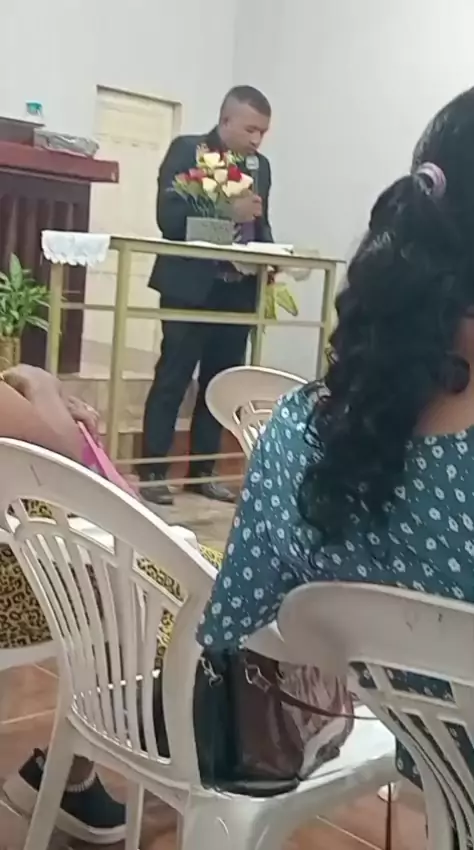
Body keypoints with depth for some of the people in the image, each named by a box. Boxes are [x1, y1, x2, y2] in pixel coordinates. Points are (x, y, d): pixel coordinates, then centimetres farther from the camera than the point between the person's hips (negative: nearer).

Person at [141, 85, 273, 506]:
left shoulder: (260, 166, 14)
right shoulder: (187, 150, -3)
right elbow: (168, 216, -13)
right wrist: (226, 211, -23)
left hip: (238, 290, 6)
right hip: (192, 287, -5)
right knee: (172, 380, -3)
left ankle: (203, 470, 18)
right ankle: (152, 472, 4)